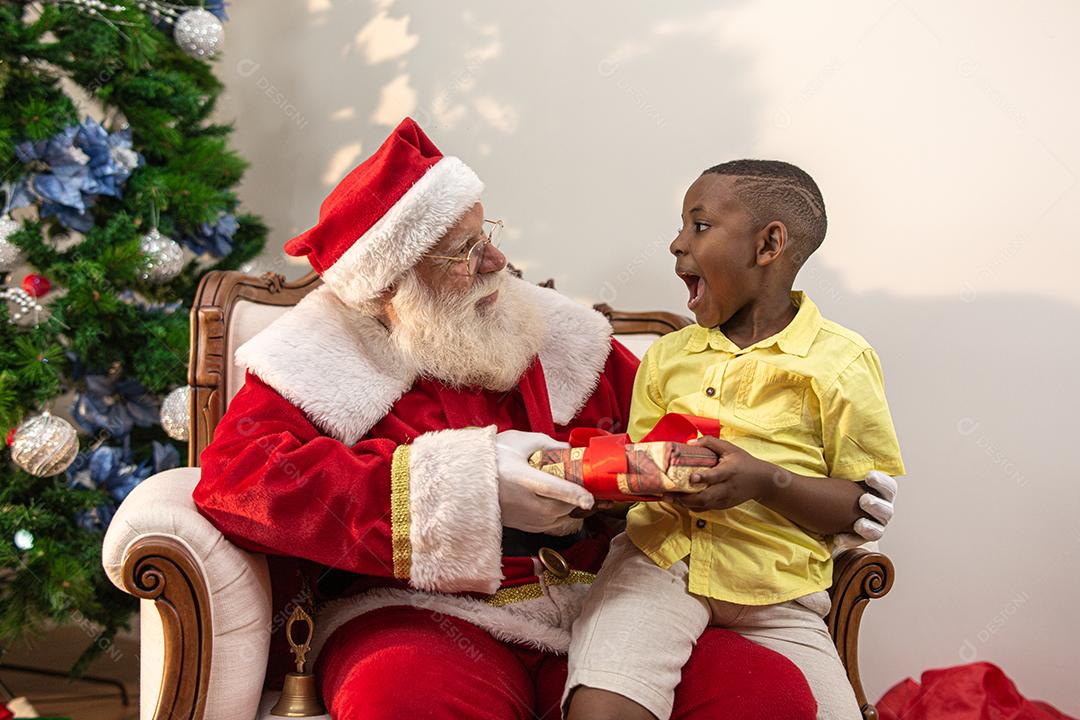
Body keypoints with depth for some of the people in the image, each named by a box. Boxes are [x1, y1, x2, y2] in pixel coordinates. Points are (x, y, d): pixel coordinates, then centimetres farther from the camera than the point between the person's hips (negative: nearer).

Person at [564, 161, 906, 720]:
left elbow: (868, 502, -2)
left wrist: (765, 481, -18)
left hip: (775, 589, 0)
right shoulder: (667, 355, 15)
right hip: (660, 557, 1)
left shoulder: (841, 361, 0)